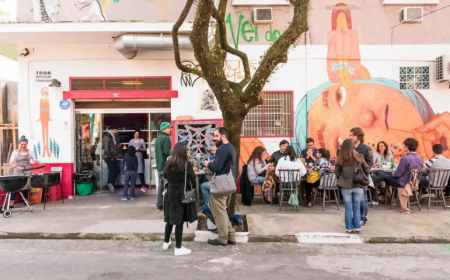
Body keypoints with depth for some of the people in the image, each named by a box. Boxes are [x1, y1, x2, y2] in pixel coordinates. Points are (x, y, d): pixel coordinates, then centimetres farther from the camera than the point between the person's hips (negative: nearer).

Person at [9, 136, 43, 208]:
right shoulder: (15, 152, 3)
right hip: (18, 171, -2)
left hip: (27, 171, 2)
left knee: (27, 185, 0)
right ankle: (12, 201, -8)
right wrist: (12, 164, -25)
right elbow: (11, 161, -3)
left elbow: (35, 160, 9)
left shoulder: (29, 152, 8)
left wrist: (39, 162, -11)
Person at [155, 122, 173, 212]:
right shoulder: (166, 138, -15)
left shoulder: (158, 138, 14)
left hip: (159, 166, 9)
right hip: (165, 166, -9)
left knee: (160, 186, 13)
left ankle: (159, 205, 18)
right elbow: (167, 152, -22)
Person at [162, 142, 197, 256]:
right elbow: (193, 180, -9)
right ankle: (178, 248, 10)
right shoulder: (187, 164, -15)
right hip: (182, 195, -5)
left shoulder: (168, 163, -2)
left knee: (170, 218, 19)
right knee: (179, 221, 2)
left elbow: (164, 175, 14)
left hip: (170, 193, 5)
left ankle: (166, 242, 33)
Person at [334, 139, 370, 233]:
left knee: (348, 207, 9)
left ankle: (349, 228, 15)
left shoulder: (340, 159, -7)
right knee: (357, 207, 13)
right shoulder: (359, 157, -6)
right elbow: (367, 170, 0)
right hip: (358, 186, 0)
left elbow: (336, 173, -3)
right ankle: (357, 227, 18)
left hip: (345, 186, 0)